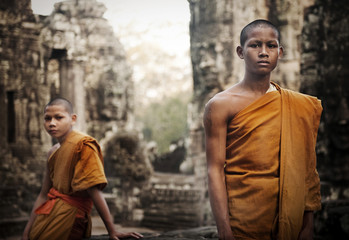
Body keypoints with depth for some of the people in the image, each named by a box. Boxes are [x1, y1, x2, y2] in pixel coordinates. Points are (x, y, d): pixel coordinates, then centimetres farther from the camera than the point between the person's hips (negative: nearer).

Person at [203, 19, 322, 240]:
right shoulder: (221, 105, -4)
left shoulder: (301, 106, 7)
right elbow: (215, 170, -9)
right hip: (242, 215, -3)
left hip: (289, 217, 4)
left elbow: (307, 169, 6)